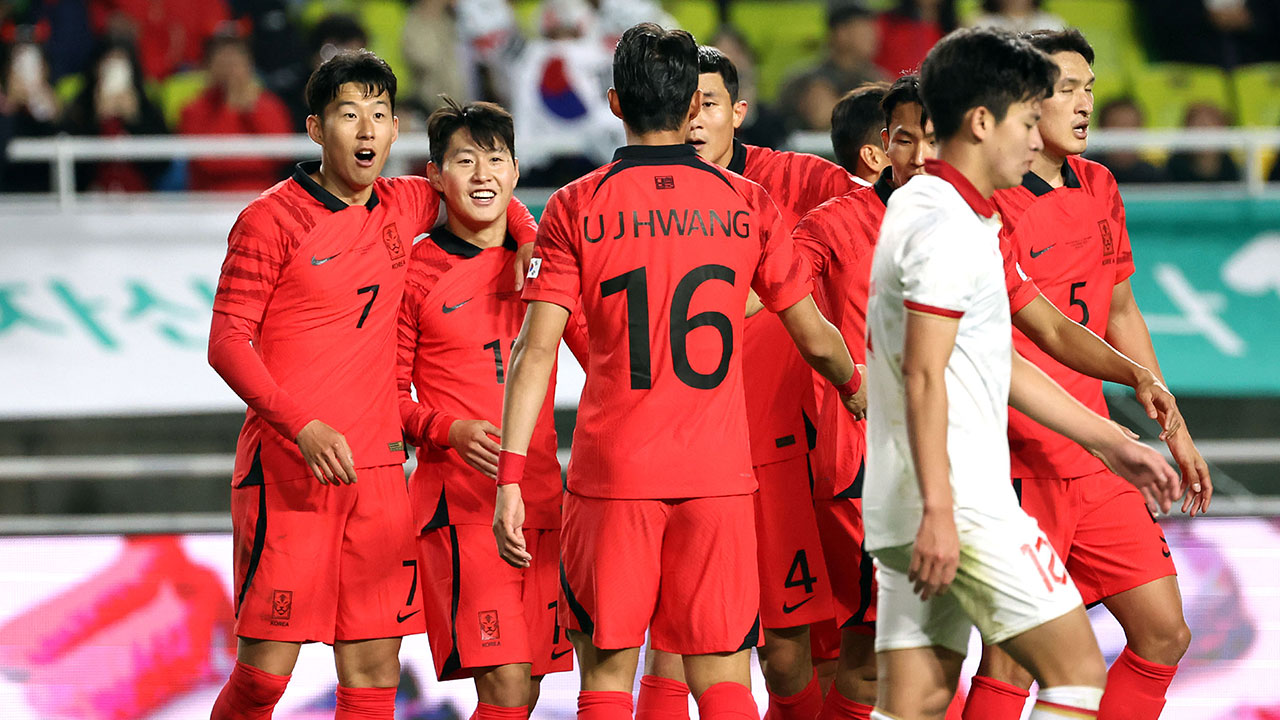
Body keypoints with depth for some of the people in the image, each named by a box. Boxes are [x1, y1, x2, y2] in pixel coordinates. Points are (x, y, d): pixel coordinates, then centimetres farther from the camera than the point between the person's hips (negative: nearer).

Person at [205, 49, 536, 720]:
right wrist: (304, 426, -19)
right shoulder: (272, 219, -4)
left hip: (378, 468, 5)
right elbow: (227, 343, -7)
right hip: (286, 465, -5)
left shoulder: (402, 206, 11)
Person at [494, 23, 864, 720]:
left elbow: (536, 349, -9)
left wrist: (509, 478, -9)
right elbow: (816, 338, 11)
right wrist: (855, 389, 32)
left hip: (611, 478, -1)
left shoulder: (576, 209, -1)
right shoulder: (747, 204, 3)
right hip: (718, 476, 1)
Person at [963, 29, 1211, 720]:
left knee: (1164, 634, 6)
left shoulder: (1098, 189, 11)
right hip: (1018, 466, -8)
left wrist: (1173, 430, 22)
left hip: (1095, 461, 8)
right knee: (1013, 659, -7)